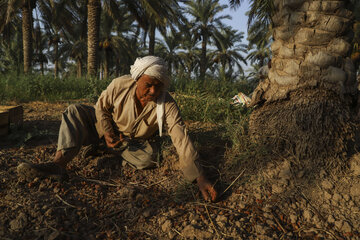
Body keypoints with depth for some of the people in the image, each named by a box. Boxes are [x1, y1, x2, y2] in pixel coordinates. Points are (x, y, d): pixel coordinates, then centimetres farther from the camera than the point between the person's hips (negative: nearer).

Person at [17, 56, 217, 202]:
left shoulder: (167, 105, -30)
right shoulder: (120, 85, -25)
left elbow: (182, 138, -37)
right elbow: (101, 107, -7)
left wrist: (200, 178, -42)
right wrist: (107, 132, -23)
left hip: (136, 142, -1)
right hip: (109, 128, 2)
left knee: (148, 158, -34)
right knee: (75, 111, -18)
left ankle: (102, 149, -10)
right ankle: (59, 163, -35)